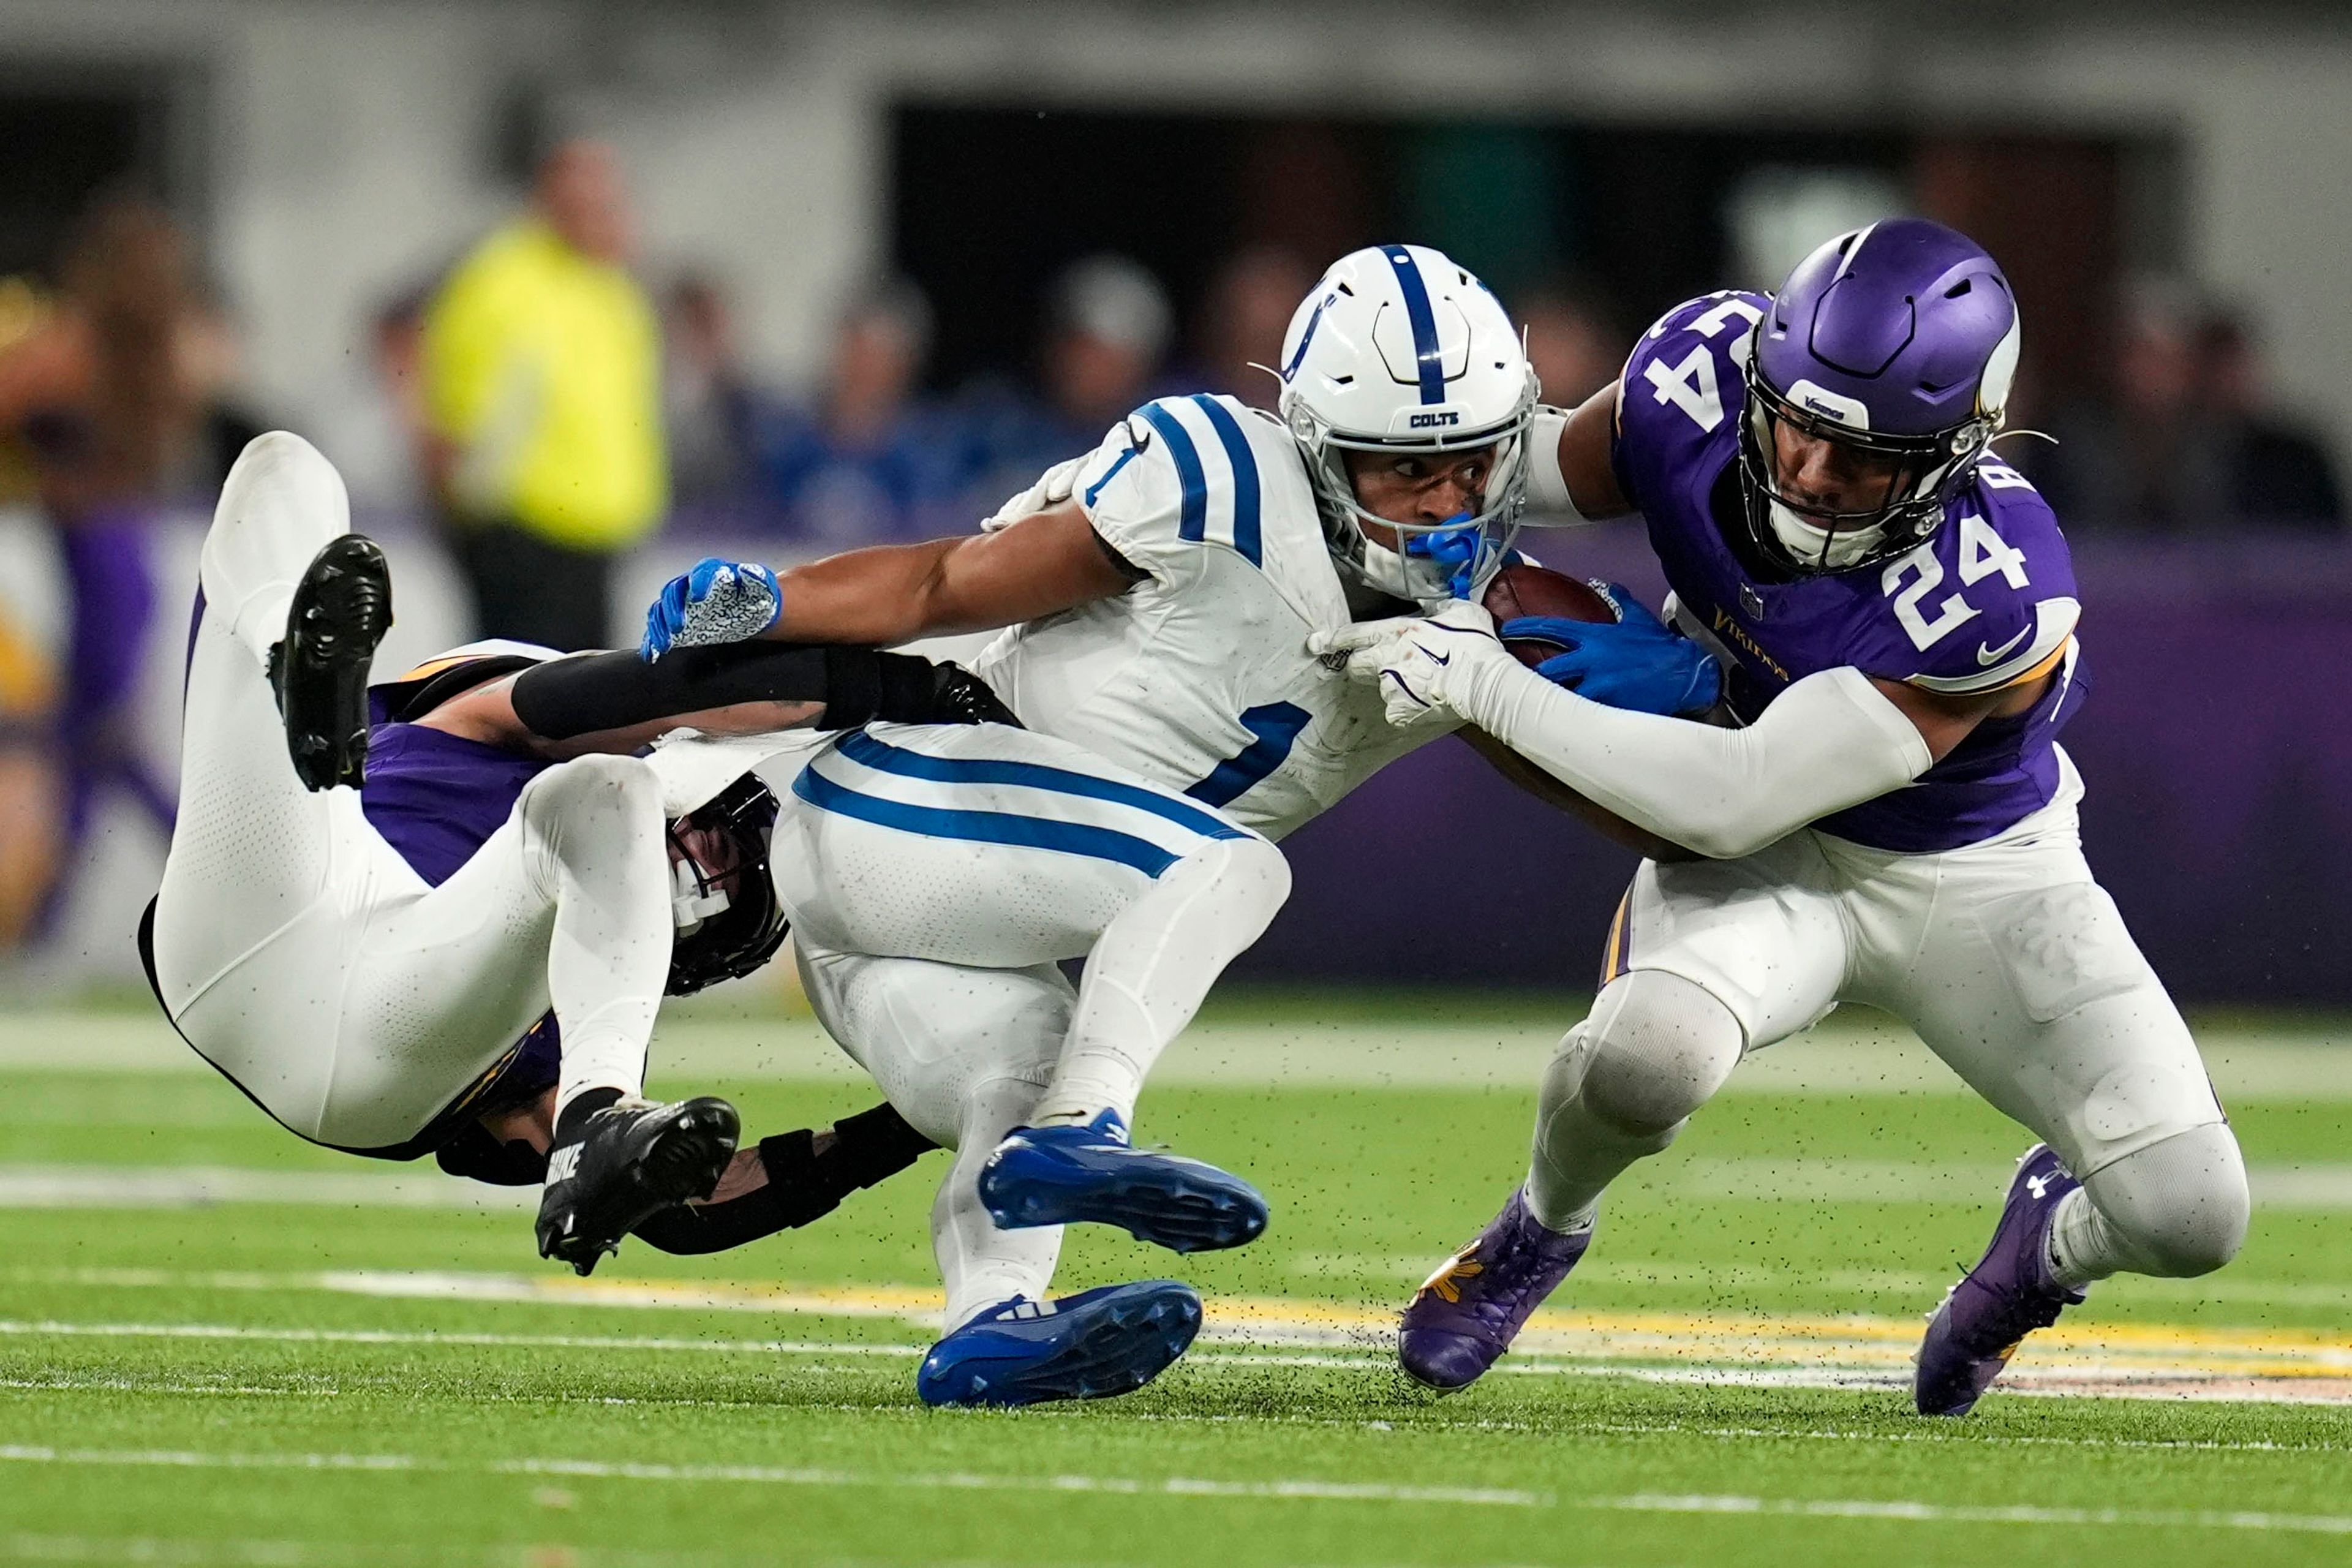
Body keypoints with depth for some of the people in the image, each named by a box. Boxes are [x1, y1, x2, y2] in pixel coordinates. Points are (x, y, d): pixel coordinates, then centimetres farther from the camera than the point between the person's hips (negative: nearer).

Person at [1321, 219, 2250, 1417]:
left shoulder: (1997, 596, -37)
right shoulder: (1695, 383, -24)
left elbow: (1738, 801, -34)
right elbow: (1542, 469, 2)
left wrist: (1487, 687, -32)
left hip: (1976, 873, -2)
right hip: (1772, 865, 2)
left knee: (2190, 1217, -16)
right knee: (1644, 1057, -33)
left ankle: (2051, 1237, 24)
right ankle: (1541, 1230, 4)